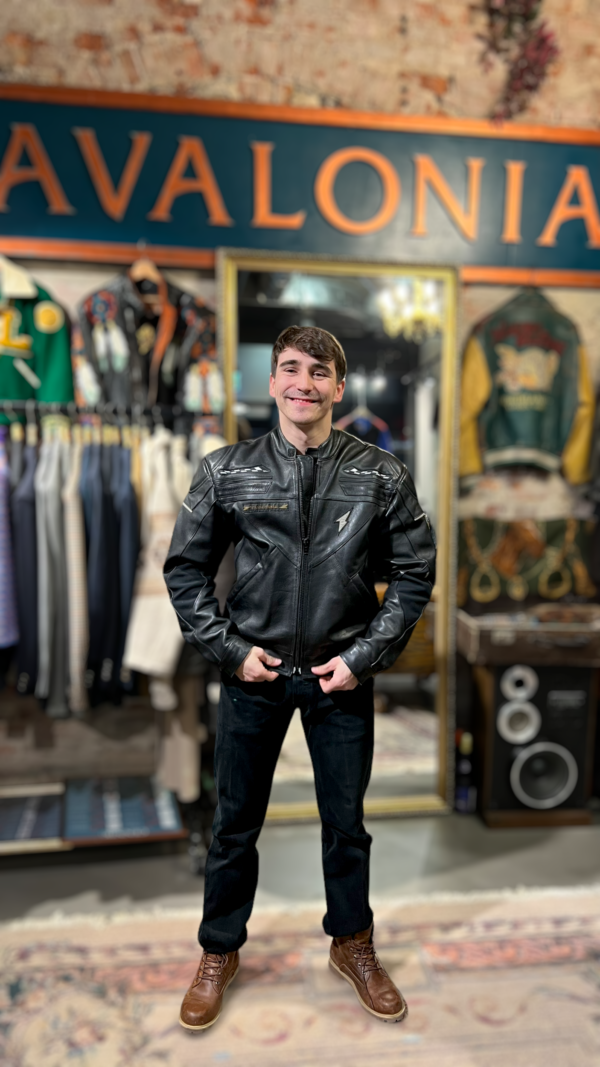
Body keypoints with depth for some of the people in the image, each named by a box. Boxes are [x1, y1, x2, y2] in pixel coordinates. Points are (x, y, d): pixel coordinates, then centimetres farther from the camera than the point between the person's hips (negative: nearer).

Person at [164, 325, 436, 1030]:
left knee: (346, 822, 15)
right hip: (253, 674, 0)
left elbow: (415, 572, -1)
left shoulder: (381, 476, -5)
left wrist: (365, 656, -7)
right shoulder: (226, 471, -4)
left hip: (342, 677, 0)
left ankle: (353, 946, 41)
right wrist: (229, 649, -6)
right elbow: (185, 568, 1)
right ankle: (219, 952, 38)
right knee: (235, 824, 15)